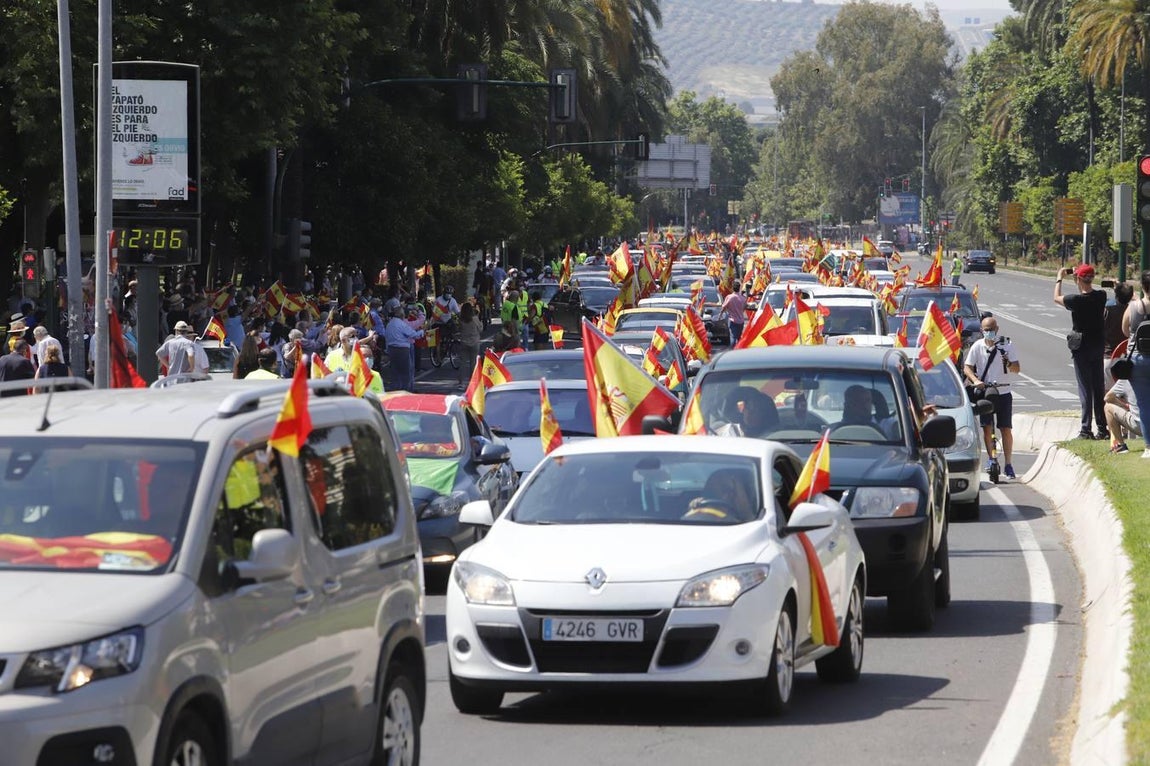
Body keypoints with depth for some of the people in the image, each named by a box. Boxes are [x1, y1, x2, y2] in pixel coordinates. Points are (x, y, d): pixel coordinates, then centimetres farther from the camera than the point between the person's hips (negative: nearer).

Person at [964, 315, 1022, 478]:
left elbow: (1017, 369, -3)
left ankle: (1008, 465, 3)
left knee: (1006, 429, -2)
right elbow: (967, 367, -1)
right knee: (987, 427, -2)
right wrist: (975, 380, -20)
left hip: (1003, 392, -1)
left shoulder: (1006, 345, 0)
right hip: (984, 392, 1)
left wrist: (1009, 364, -27)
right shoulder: (977, 347, 1)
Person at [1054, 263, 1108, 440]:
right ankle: (1103, 429, 16)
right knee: (1099, 388, 12)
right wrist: (1075, 276, 19)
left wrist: (1059, 279, 15)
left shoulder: (1076, 301, -20)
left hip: (1082, 348, -5)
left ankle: (1086, 430, -4)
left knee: (1085, 389, -3)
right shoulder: (1101, 296, -6)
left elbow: (1056, 298, 0)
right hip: (1098, 345, 5)